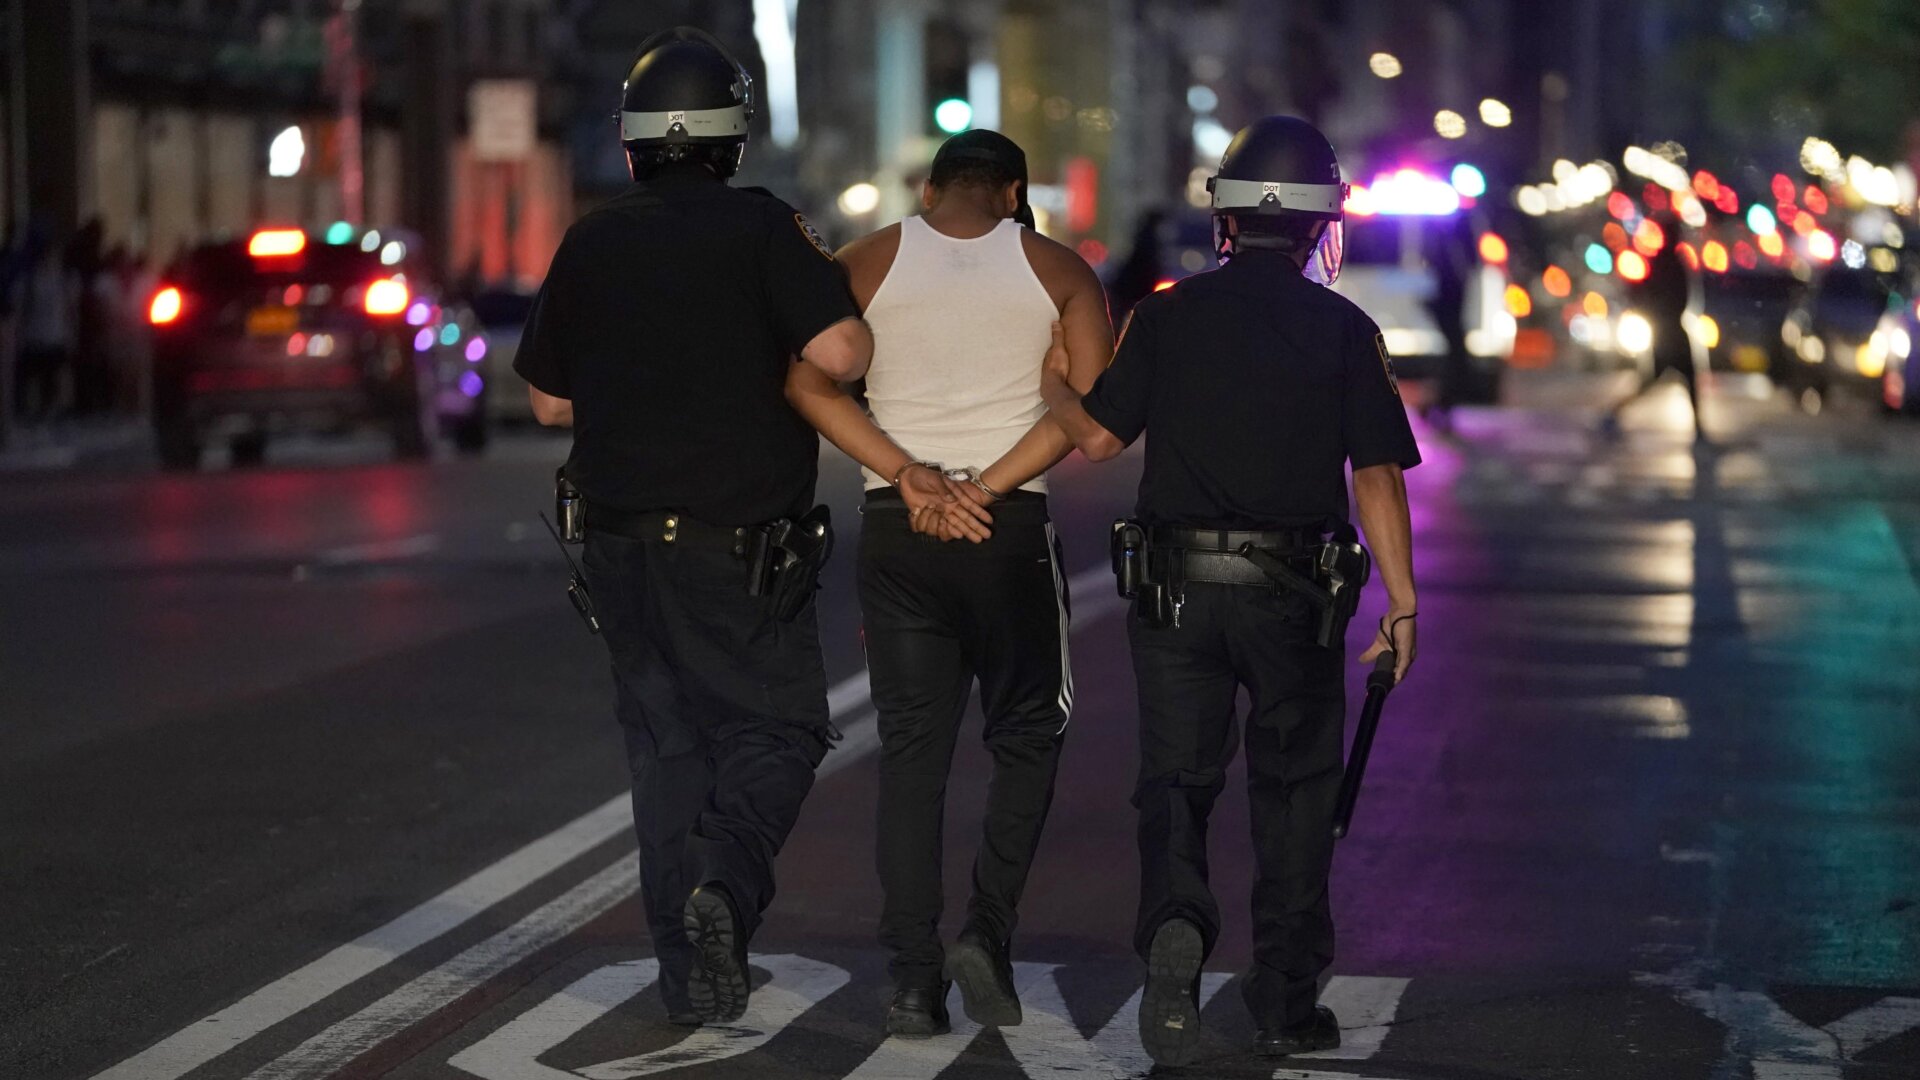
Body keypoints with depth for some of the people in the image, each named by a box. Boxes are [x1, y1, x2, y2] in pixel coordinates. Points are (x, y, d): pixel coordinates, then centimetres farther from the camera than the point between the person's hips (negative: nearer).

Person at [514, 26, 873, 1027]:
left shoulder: (589, 242, 5)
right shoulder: (761, 228, -10)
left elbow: (549, 399, 13)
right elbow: (838, 353, -21)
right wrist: (860, 328, 1)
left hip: (622, 541, 4)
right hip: (740, 539, -4)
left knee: (665, 741, 11)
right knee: (775, 724, 6)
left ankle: (690, 971, 11)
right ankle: (723, 877, -20)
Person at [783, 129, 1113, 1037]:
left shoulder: (868, 263, 6)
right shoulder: (1055, 268, 4)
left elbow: (809, 384, -7)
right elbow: (1089, 399, -9)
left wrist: (910, 476, -12)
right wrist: (988, 487, -11)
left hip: (894, 529, 1)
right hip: (1012, 528, -1)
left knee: (910, 750, 4)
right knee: (1027, 737, 14)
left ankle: (913, 982, 0)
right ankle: (988, 929, -3)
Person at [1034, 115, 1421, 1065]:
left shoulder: (1168, 315, 0)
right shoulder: (1344, 329, -1)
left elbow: (1099, 437, 1)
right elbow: (1377, 478, -4)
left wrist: (1051, 387, 22)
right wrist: (1401, 605, 0)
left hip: (1176, 586, 0)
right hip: (1291, 592, 0)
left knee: (1176, 778, 7)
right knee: (1294, 787, 12)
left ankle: (1175, 922, -22)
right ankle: (1286, 1002, 14)